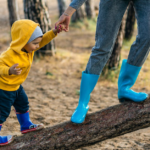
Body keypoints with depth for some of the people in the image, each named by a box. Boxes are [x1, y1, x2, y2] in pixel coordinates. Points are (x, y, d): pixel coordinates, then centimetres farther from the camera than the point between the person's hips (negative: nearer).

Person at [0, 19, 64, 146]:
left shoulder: (28, 48, -8)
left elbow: (43, 40, 1)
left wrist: (54, 32, -13)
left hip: (16, 86, 10)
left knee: (23, 104, 25)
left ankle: (26, 126, 46)